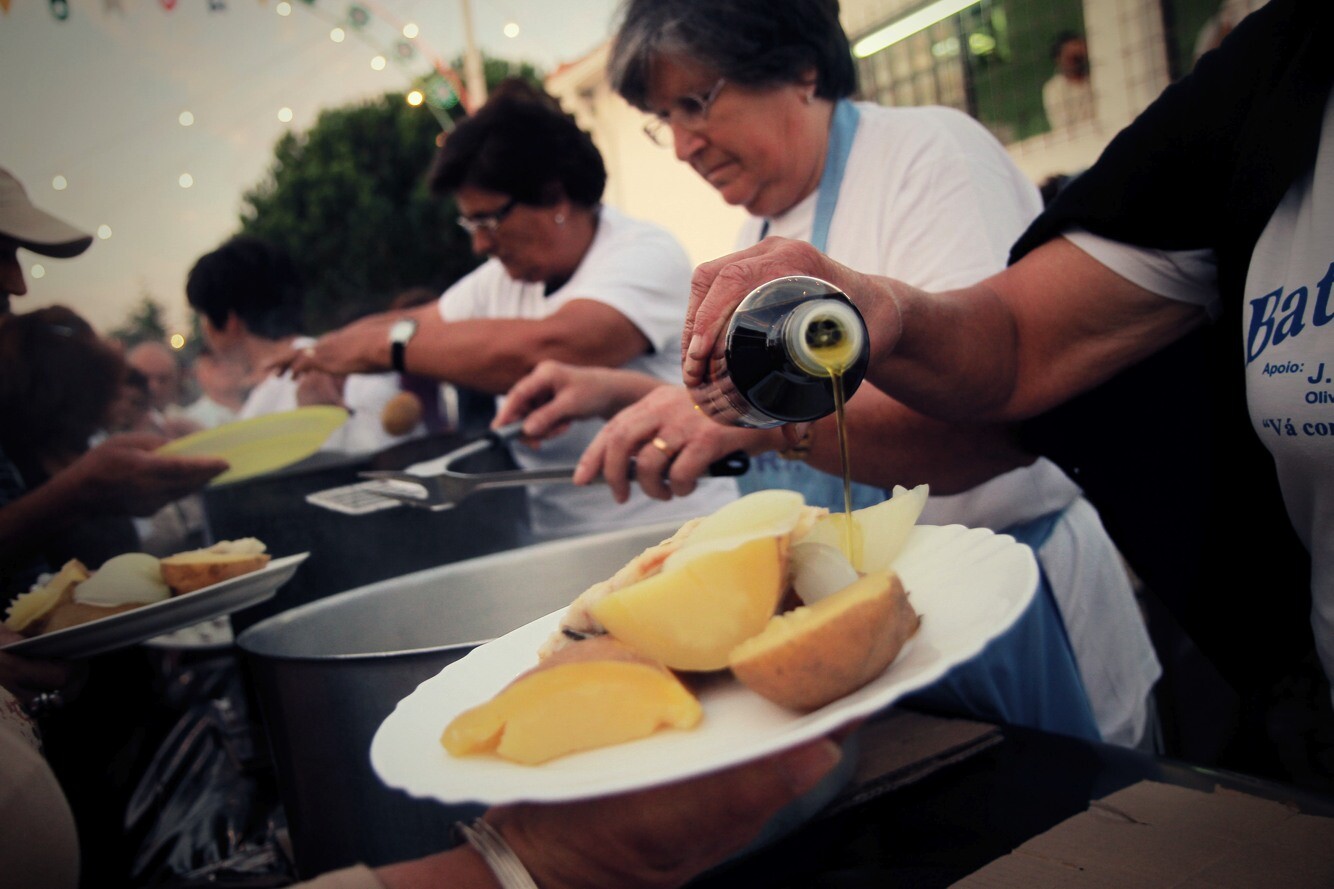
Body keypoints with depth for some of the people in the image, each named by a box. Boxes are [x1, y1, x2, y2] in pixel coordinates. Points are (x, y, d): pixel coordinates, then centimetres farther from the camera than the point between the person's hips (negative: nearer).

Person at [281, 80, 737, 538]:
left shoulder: (647, 255, -11)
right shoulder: (502, 277, 12)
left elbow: (549, 350, -26)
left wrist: (385, 345, -17)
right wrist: (326, 362, 2)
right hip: (557, 542, 7)